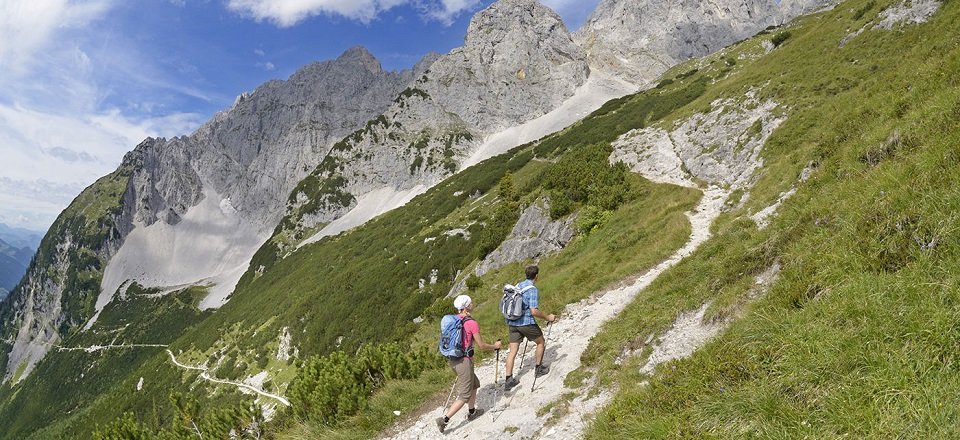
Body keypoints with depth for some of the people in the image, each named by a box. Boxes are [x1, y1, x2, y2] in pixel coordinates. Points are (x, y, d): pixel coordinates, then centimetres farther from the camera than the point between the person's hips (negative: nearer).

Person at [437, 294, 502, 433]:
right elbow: (481, 346, -12)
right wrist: (495, 346, 5)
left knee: (474, 384, 27)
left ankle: (471, 412, 40)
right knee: (464, 395, 3)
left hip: (452, 359, 8)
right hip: (464, 361, -8)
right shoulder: (472, 323, -18)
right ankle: (444, 419, -3)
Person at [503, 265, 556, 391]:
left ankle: (509, 380, 8)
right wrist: (547, 317, -9)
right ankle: (538, 369, 29)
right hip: (526, 323, -7)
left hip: (512, 323, 7)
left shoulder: (518, 286, 8)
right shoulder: (533, 290, -16)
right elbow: (534, 311, -22)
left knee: (513, 351, 7)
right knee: (541, 342, 19)